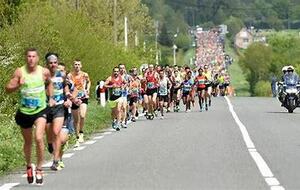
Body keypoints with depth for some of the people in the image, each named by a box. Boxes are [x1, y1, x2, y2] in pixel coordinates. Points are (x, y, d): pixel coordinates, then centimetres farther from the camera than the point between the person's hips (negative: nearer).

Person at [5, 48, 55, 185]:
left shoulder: (44, 72, -4)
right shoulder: (20, 72, -9)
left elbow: (49, 83, 18)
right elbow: (8, 89, -11)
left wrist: (51, 98, 12)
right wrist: (18, 85, -28)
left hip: (40, 111, -1)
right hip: (24, 112, 1)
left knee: (39, 138, -21)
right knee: (28, 142, 15)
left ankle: (39, 169, -8)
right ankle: (28, 166, 41)